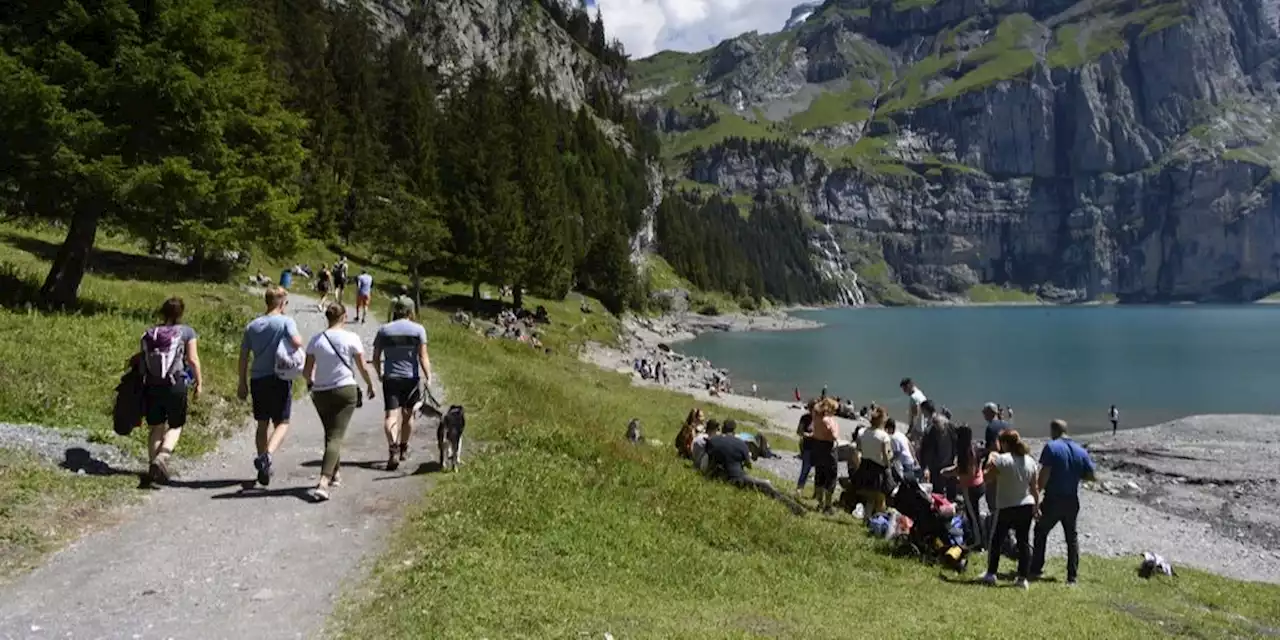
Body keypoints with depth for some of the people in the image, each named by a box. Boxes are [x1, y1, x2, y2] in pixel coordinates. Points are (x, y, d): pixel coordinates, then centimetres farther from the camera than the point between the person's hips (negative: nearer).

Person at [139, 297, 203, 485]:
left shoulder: (150, 333, 6)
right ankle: (162, 457, -14)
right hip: (175, 386, -3)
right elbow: (193, 359, -7)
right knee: (175, 426, 9)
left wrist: (143, 383, 16)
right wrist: (199, 382, 1)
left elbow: (142, 358, 6)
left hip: (151, 386, 3)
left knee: (156, 427, 15)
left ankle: (153, 466, 17)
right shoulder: (186, 332, -4)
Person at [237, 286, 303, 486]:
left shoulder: (252, 326, 9)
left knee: (263, 423, 16)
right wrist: (298, 336, 1)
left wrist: (242, 384, 14)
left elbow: (243, 356, 9)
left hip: (257, 379, 5)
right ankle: (267, 456, -22)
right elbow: (297, 342, -24)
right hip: (279, 379, -5)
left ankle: (263, 469, 22)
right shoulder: (286, 322, -6)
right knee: (282, 423, 3)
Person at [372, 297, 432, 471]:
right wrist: (428, 377, -9)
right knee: (408, 414, 16)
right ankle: (403, 449, 30)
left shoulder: (384, 330, 5)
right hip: (411, 378, 0)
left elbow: (375, 358, 7)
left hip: (390, 378, 0)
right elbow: (423, 357, -9)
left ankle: (393, 448, -27)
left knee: (391, 415, -6)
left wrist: (379, 373, 22)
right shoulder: (418, 329, -1)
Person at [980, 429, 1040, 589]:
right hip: (1026, 506, 5)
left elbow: (986, 475, -12)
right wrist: (1036, 505, 16)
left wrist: (990, 458, 1)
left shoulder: (1003, 459, -16)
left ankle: (991, 574, 14)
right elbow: (1034, 487, 7)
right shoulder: (1030, 461, 2)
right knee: (1023, 542, 9)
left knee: (996, 540, 10)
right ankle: (1023, 578, 8)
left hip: (1006, 507, -5)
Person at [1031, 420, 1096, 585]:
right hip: (1072, 500, 4)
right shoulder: (1081, 451, 4)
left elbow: (1045, 473, -18)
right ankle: (1072, 575, 15)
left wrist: (1037, 493, -11)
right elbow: (1091, 476, 4)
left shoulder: (1051, 447, -11)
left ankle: (1036, 570, 13)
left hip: (1053, 499, -4)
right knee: (1072, 536, 14)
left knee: (1041, 532, 11)